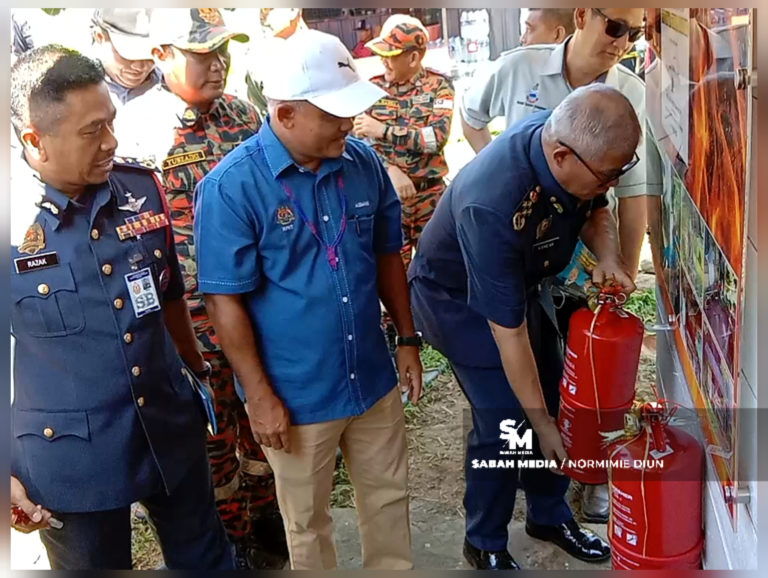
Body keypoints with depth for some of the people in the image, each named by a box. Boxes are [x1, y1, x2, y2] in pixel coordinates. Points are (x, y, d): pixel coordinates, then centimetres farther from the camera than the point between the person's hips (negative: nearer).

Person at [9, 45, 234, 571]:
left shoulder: (142, 189, -4)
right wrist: (9, 474, -8)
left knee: (207, 558, 21)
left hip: (174, 433, 4)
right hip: (70, 459, -3)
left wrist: (198, 369, 21)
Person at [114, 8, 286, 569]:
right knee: (212, 428, 12)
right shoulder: (138, 128, -13)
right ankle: (232, 540, 34)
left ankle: (267, 514, 42)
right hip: (196, 313, -5)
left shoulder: (243, 114, 3)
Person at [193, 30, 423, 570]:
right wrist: (260, 396, -14)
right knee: (308, 523, 17)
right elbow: (225, 302, -15)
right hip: (296, 393, -4)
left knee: (389, 495, 23)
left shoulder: (364, 162, -3)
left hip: (374, 377, 5)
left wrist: (408, 340, 8)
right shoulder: (231, 186, -18)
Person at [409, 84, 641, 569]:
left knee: (553, 399, 13)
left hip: (522, 279, 7)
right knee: (504, 423, -5)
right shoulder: (493, 205, -41)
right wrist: (540, 423, -23)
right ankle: (486, 545, 20)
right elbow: (508, 331, -32)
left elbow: (595, 210, 2)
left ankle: (550, 514, 36)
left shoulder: (567, 136, -21)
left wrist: (608, 255, -20)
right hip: (460, 300, -7)